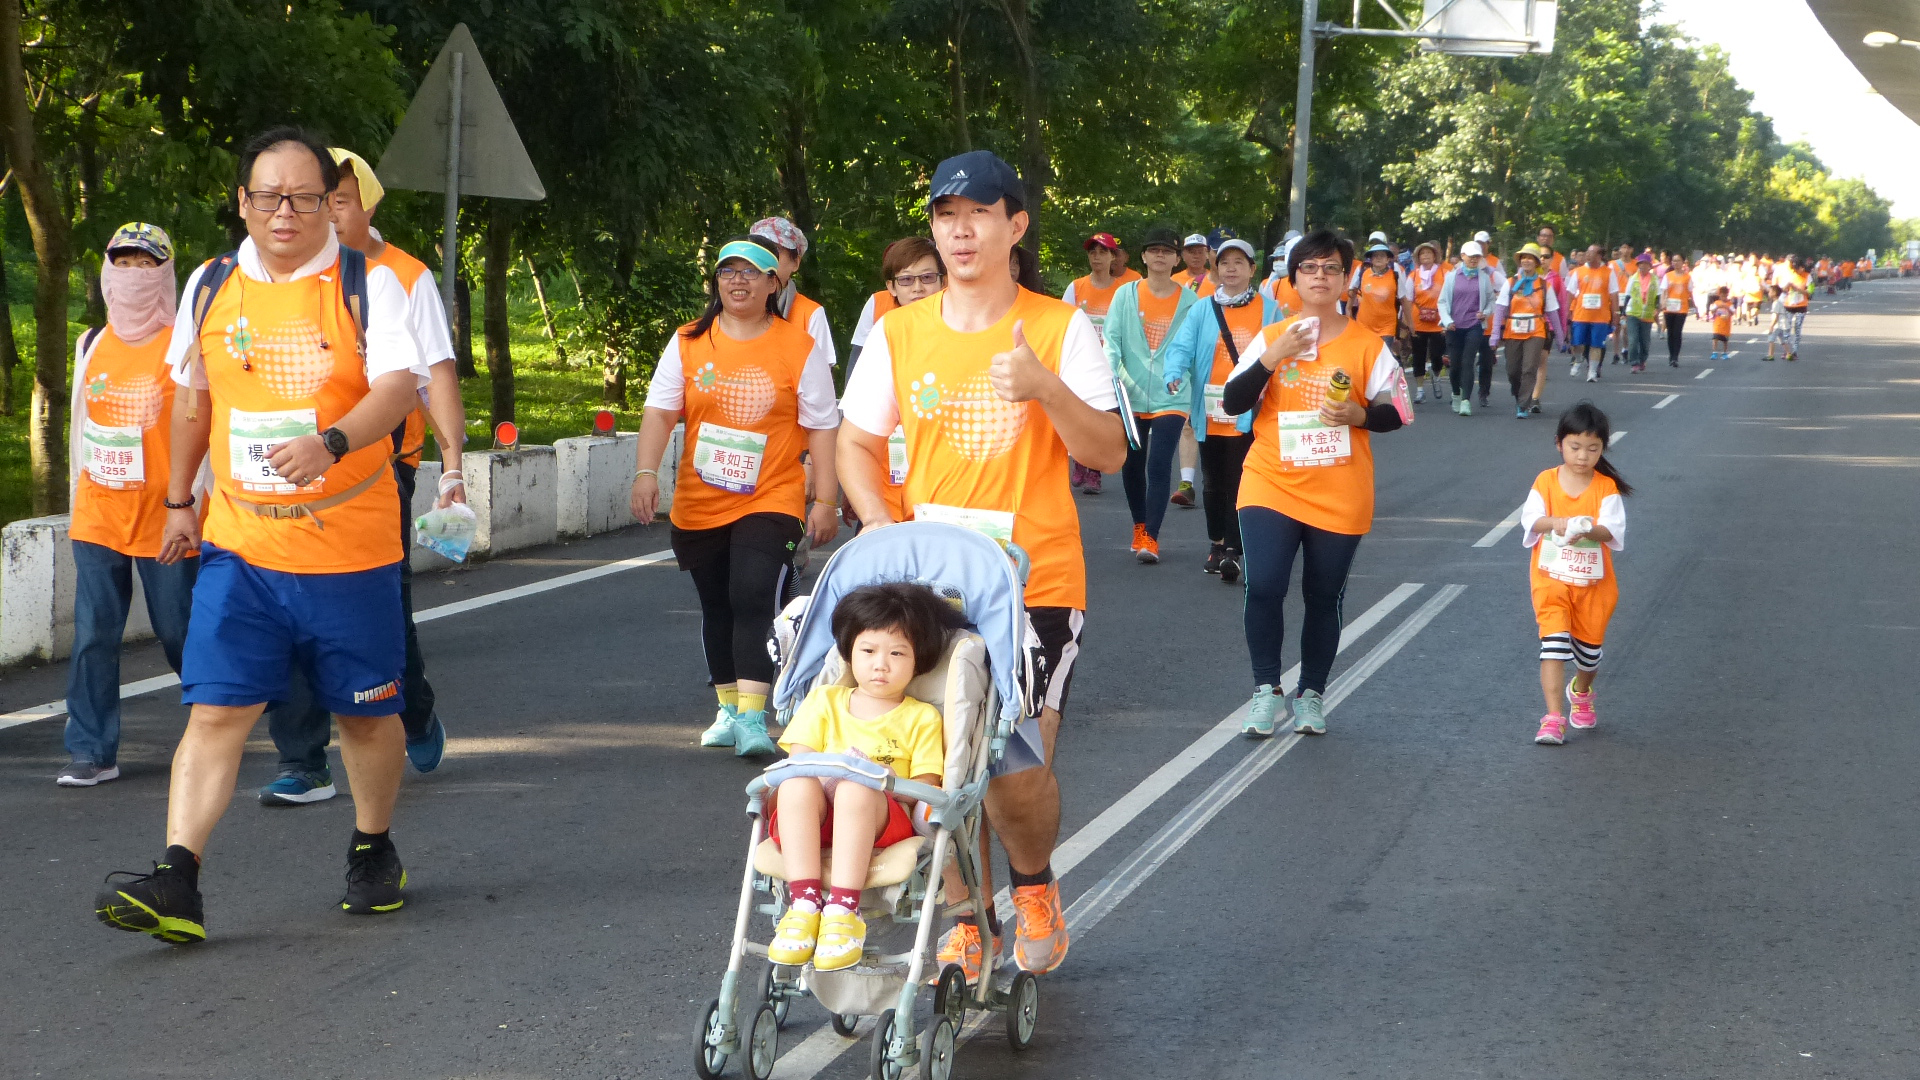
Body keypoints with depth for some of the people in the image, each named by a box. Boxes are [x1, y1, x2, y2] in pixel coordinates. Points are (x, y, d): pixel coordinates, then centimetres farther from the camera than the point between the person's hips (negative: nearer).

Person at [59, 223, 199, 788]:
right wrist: (76, 497, 18)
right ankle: (92, 752, 3)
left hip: (165, 518, -4)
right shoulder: (91, 344, 11)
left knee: (179, 632, 3)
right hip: (97, 518, 4)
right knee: (93, 635, -1)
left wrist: (191, 500, -9)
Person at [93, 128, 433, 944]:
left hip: (351, 548, -2)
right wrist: (179, 500, 21)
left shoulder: (367, 284, -3)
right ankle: (176, 885, -15)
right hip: (239, 546, 2)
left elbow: (400, 385, -17)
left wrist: (332, 442, -34)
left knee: (366, 712, 10)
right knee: (216, 709, -8)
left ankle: (374, 854, 33)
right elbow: (191, 399, 22)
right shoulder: (211, 288, 8)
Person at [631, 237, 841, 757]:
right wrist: (647, 473, -14)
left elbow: (822, 427, -2)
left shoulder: (801, 347, -3)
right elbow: (660, 411, 1)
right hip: (699, 505, 4)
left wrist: (826, 501, -5)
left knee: (753, 600, -19)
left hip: (771, 501, -4)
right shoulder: (688, 342, 4)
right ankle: (729, 709, 28)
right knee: (716, 608, 14)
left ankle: (753, 717, -22)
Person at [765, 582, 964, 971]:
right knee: (797, 785, -33)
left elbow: (926, 788, 3)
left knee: (857, 789, -36)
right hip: (813, 819, 2)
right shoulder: (824, 701, 22)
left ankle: (843, 910, -44)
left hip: (883, 821, -2)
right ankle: (803, 904, -40)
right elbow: (797, 759, 9)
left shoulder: (921, 718, 15)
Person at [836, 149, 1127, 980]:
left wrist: (1046, 389, -22)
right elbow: (857, 445, 12)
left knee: (1019, 767, -11)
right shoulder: (900, 333, 5)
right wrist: (883, 529, -5)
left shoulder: (1061, 329, -2)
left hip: (1037, 584, -3)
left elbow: (1109, 454, -5)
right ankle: (968, 918, 22)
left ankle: (1034, 887, 18)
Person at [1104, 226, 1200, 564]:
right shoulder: (1126, 295, 4)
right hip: (1130, 396, 2)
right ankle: (1139, 526, 28)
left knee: (1159, 465, -12)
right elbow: (1112, 339, -1)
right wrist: (1112, 373, -16)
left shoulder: (1189, 301, 2)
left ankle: (1150, 537, -9)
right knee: (1132, 465, 10)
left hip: (1170, 399, -2)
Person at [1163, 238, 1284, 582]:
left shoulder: (1268, 310, 5)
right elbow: (1182, 346, -5)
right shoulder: (1202, 311, 5)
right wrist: (1175, 374, -25)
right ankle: (1217, 543, 29)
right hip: (1210, 413, 2)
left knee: (1239, 482, -9)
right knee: (1214, 482, 12)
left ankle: (1232, 551, -8)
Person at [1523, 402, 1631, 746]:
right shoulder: (1546, 481, -3)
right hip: (1552, 579, -1)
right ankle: (1553, 717, -17)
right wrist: (1554, 522, -34)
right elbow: (1530, 518, -14)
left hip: (1593, 582, 1)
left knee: (1589, 646, 15)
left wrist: (1589, 529, -36)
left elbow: (1613, 529, -15)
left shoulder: (1606, 488, -4)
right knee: (1554, 643, -14)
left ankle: (1581, 692, 46)